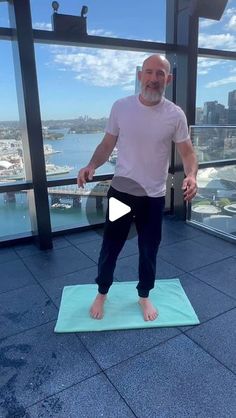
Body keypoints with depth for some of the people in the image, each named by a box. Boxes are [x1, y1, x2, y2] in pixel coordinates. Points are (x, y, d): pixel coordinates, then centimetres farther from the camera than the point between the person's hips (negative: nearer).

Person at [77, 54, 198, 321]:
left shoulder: (175, 115, -6)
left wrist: (191, 175, -23)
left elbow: (187, 152, -2)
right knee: (110, 247, 11)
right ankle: (102, 293, 36)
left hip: (154, 196, 0)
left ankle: (144, 296, 38)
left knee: (149, 250, 14)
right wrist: (91, 166, -16)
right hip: (121, 191, 0)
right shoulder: (121, 107, -4)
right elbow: (107, 144, 3)